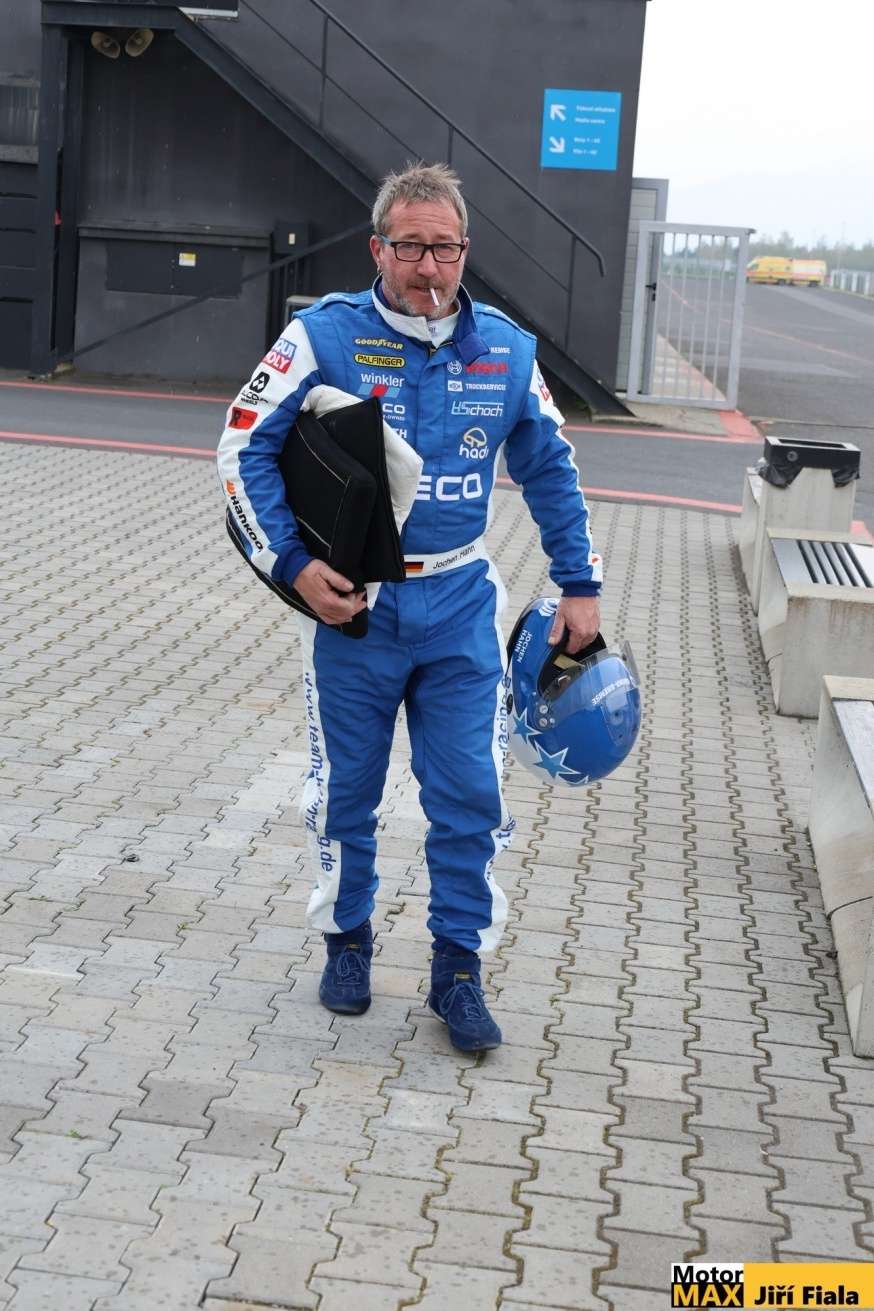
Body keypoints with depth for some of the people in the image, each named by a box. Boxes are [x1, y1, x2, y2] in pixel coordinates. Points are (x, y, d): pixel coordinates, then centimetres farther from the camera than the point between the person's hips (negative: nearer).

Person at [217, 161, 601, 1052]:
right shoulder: (326, 335, -10)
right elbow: (245, 446, -6)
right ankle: (347, 939, 32)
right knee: (346, 790, 11)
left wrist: (579, 585, 12)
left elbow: (549, 469, 13)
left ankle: (458, 967, 17)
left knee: (470, 795, 2)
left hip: (460, 608, 2)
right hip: (350, 603, -2)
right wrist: (291, 563, -13)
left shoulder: (506, 349, 0)